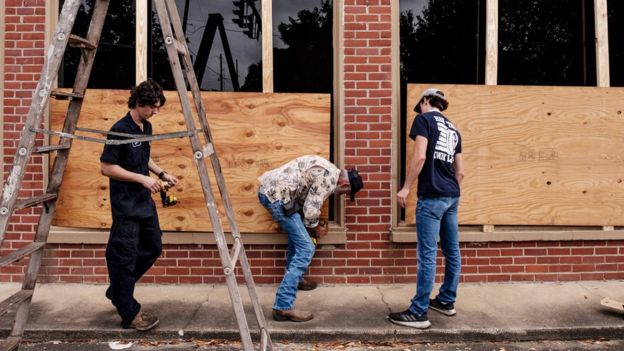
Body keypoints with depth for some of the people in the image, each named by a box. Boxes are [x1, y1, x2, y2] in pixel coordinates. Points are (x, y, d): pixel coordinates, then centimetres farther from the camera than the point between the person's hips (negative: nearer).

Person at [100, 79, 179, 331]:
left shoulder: (146, 127, 8)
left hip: (144, 201, 9)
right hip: (126, 204, -9)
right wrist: (142, 178, -20)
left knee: (153, 247, 17)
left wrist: (162, 174, 8)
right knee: (125, 257, 2)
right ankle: (129, 314, 16)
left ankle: (117, 291, 35)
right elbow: (107, 167, -17)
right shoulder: (120, 130, -17)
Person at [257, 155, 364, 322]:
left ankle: (294, 278, 42)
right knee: (305, 249, -9)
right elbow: (311, 210, -12)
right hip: (276, 195, -11)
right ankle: (283, 306, -9)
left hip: (269, 187, 11)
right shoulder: (328, 178, -11)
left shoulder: (327, 170, 19)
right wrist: (316, 228, 8)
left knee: (298, 234, 29)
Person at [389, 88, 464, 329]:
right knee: (452, 251, 14)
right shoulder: (453, 129, 19)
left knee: (427, 254, -5)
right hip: (452, 196, 8)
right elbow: (460, 171, 18)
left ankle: (418, 313, 1)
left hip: (432, 196, -8)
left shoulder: (424, 119, -2)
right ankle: (446, 301, 28)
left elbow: (420, 156, -16)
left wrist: (406, 187, -10)